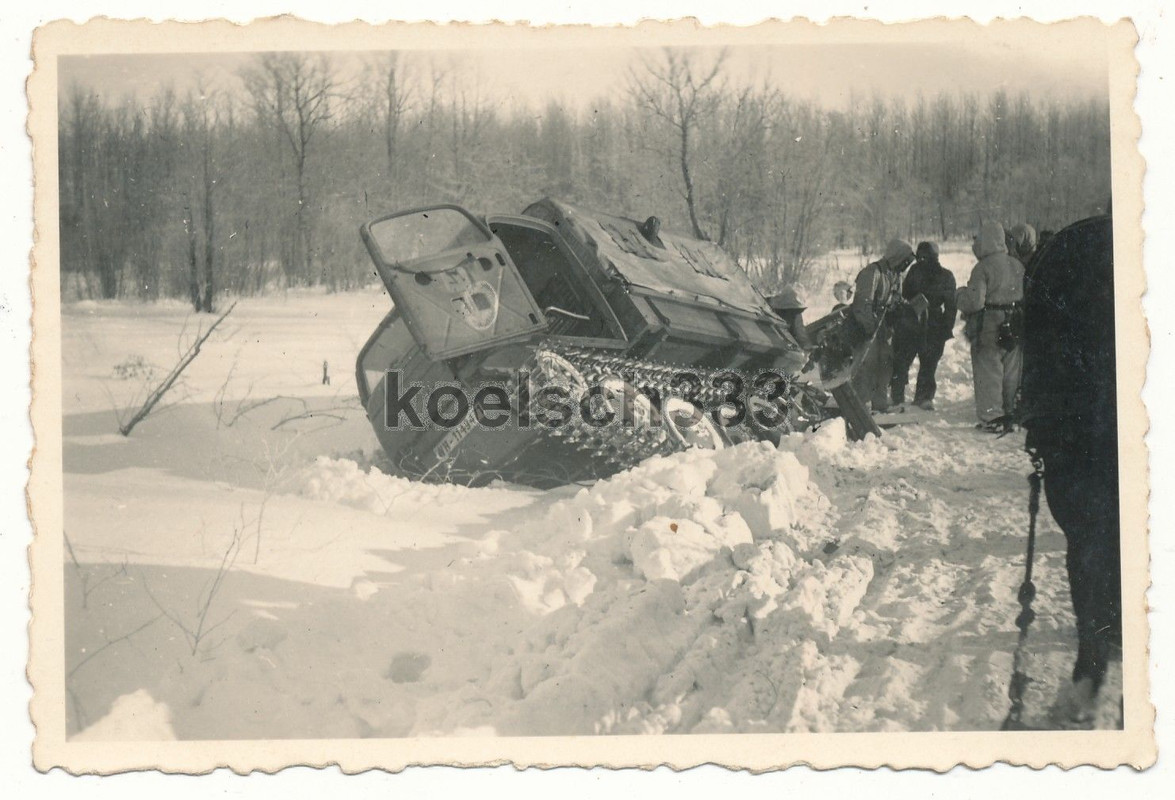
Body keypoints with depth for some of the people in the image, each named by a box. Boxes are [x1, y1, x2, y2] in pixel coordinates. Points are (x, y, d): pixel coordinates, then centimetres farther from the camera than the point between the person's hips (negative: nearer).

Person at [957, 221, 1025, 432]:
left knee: (988, 374, 2)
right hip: (1014, 331, 6)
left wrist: (960, 295, -2)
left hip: (989, 330, -6)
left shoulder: (983, 268, -16)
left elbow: (974, 301, -21)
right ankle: (1010, 414, 23)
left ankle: (991, 418, 2)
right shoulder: (1018, 266, 5)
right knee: (1011, 374, 15)